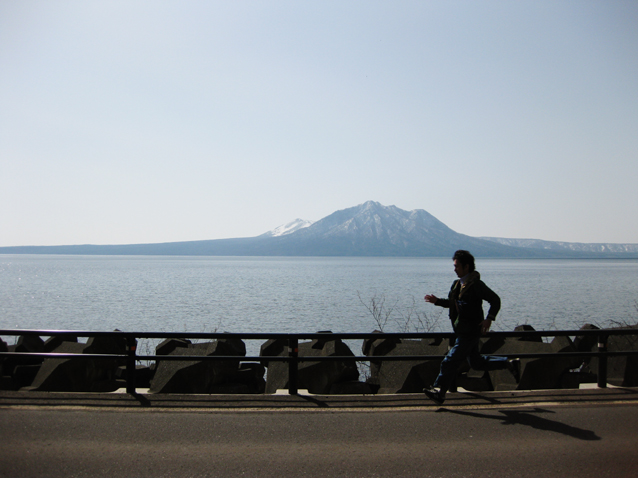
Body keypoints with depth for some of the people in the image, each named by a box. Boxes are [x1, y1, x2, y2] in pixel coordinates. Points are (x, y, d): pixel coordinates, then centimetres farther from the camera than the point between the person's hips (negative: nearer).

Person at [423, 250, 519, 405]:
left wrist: (489, 319, -23)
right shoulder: (458, 283, 10)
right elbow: (453, 303, 19)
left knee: (450, 361, -8)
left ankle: (439, 391, 0)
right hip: (462, 330, 9)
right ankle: (509, 364, 29)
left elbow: (495, 300, -13)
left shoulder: (476, 284, -16)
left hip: (469, 332, -9)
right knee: (476, 362, 18)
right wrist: (437, 301, 4)